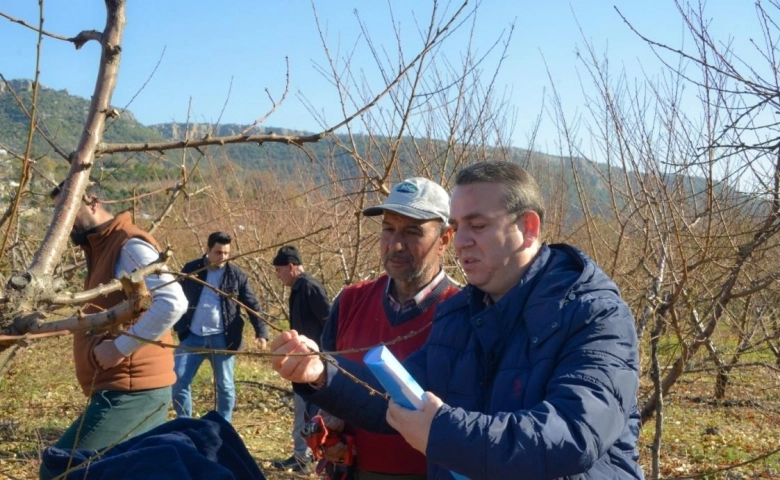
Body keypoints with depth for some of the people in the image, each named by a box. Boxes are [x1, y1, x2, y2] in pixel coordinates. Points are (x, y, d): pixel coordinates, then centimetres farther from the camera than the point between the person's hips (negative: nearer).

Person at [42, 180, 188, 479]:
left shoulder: (129, 246, -13)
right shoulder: (101, 249, 17)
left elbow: (172, 303, -26)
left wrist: (120, 347, -22)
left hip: (130, 391, -10)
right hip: (136, 388, 10)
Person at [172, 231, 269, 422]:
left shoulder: (237, 275, -1)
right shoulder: (190, 270, 2)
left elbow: (253, 306, -1)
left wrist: (261, 333, -13)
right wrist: (180, 328, -1)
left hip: (222, 339, -1)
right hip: (192, 337, 1)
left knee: (225, 385, 8)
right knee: (179, 380, 0)